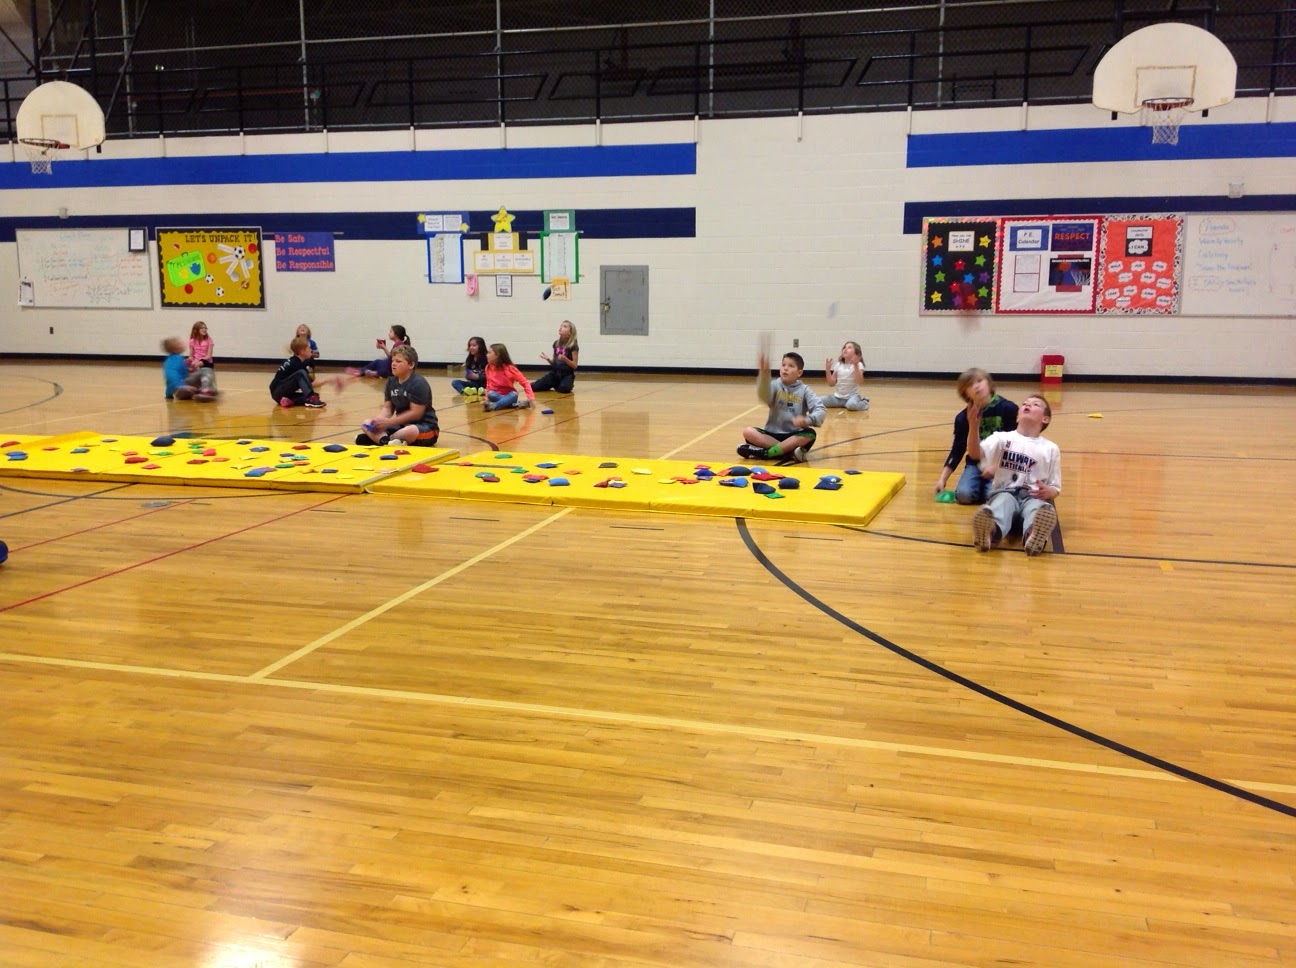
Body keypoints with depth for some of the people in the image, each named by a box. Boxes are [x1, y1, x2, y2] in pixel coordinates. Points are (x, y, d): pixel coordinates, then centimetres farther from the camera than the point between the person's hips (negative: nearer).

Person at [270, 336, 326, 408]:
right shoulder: (295, 364, -17)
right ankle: (311, 399, -42)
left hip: (285, 393, 10)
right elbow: (311, 384, -13)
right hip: (278, 392, -10)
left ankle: (290, 401, -17)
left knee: (315, 396, -3)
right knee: (301, 373, -29)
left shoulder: (298, 361, 10)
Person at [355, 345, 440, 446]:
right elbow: (387, 409, 6)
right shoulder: (391, 382, 7)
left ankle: (378, 439, -26)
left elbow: (415, 414, -21)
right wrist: (376, 420, -17)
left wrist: (388, 422, -22)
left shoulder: (419, 383, -17)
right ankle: (387, 441, -34)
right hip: (401, 424, 8)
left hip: (425, 426, -8)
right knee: (366, 425, -5)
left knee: (411, 431, -43)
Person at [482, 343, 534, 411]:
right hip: (496, 395, 2)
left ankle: (493, 405, -46)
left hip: (509, 395, -2)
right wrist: (487, 398, -4)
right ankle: (516, 403, -32)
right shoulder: (488, 368, -4)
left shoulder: (510, 368, -15)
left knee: (514, 395, -34)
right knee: (490, 394, -31)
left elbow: (525, 382, -15)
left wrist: (531, 398, -25)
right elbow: (489, 384, 9)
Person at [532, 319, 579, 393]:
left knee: (564, 389, -38)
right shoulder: (556, 343, 8)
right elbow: (554, 362, 15)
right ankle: (555, 384, 12)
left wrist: (565, 359, -25)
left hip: (567, 375, -5)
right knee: (532, 387, -11)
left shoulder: (573, 346, -9)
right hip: (554, 373, 5)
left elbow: (575, 365, -10)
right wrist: (548, 359, -6)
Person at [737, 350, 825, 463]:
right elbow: (764, 397, -24)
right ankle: (789, 452, -28)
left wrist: (807, 420, -33)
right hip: (772, 434, 0)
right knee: (748, 432, -23)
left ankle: (765, 453, -28)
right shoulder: (775, 386, -1)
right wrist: (764, 373, -42)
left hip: (794, 435, 0)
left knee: (810, 433, -30)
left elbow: (819, 410, -10)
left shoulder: (804, 390, 1)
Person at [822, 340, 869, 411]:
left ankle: (864, 403, -3)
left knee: (852, 405, -40)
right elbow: (831, 384, 6)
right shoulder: (838, 365, 7)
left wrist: (855, 366, -27)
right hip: (838, 396, 5)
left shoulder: (858, 365, -5)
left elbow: (860, 381, -20)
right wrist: (828, 370, -6)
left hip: (852, 396, -5)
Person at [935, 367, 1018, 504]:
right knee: (964, 495, -23)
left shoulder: (1008, 409, -9)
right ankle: (982, 486, 11)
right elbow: (958, 450, 5)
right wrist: (942, 479, -2)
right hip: (976, 464, 3)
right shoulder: (963, 417, -1)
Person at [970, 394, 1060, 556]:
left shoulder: (1051, 448, 15)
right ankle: (991, 531, -72)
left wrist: (1047, 492, -11)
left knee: (1041, 510, -36)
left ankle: (1033, 535, -70)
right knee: (1003, 501, -38)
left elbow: (1055, 488, 15)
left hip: (1033, 496, 1)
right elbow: (975, 454, -8)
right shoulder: (1002, 438, 12)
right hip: (1004, 491, -1)